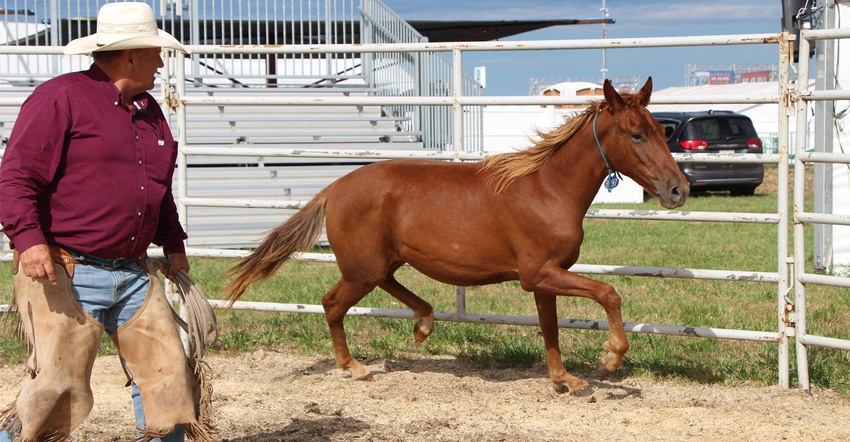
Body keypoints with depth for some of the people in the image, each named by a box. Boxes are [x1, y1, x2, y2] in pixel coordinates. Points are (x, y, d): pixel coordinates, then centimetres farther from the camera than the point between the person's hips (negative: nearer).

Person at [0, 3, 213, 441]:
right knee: (60, 388, -8)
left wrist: (173, 245, 22)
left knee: (168, 374, 7)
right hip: (65, 273, -7)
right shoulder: (60, 98, -7)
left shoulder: (148, 110, 17)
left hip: (134, 274, 7)